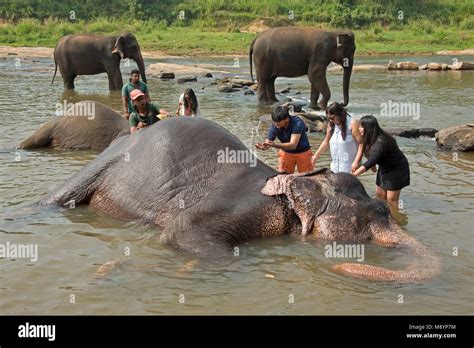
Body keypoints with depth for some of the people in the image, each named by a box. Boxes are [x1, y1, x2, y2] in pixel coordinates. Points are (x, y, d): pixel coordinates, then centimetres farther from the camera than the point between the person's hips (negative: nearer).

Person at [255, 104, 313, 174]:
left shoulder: (297, 123, -31)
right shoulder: (275, 126, -19)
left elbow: (293, 145, -38)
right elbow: (267, 143, -15)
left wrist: (275, 145, -50)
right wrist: (262, 146, -41)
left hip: (302, 153, -3)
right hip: (286, 152, 3)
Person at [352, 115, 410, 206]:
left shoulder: (380, 142, -35)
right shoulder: (371, 139, -7)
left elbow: (371, 161, -44)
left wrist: (354, 174, -48)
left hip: (397, 169, -9)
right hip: (384, 168, 9)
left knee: (391, 199, -5)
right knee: (380, 194, 11)